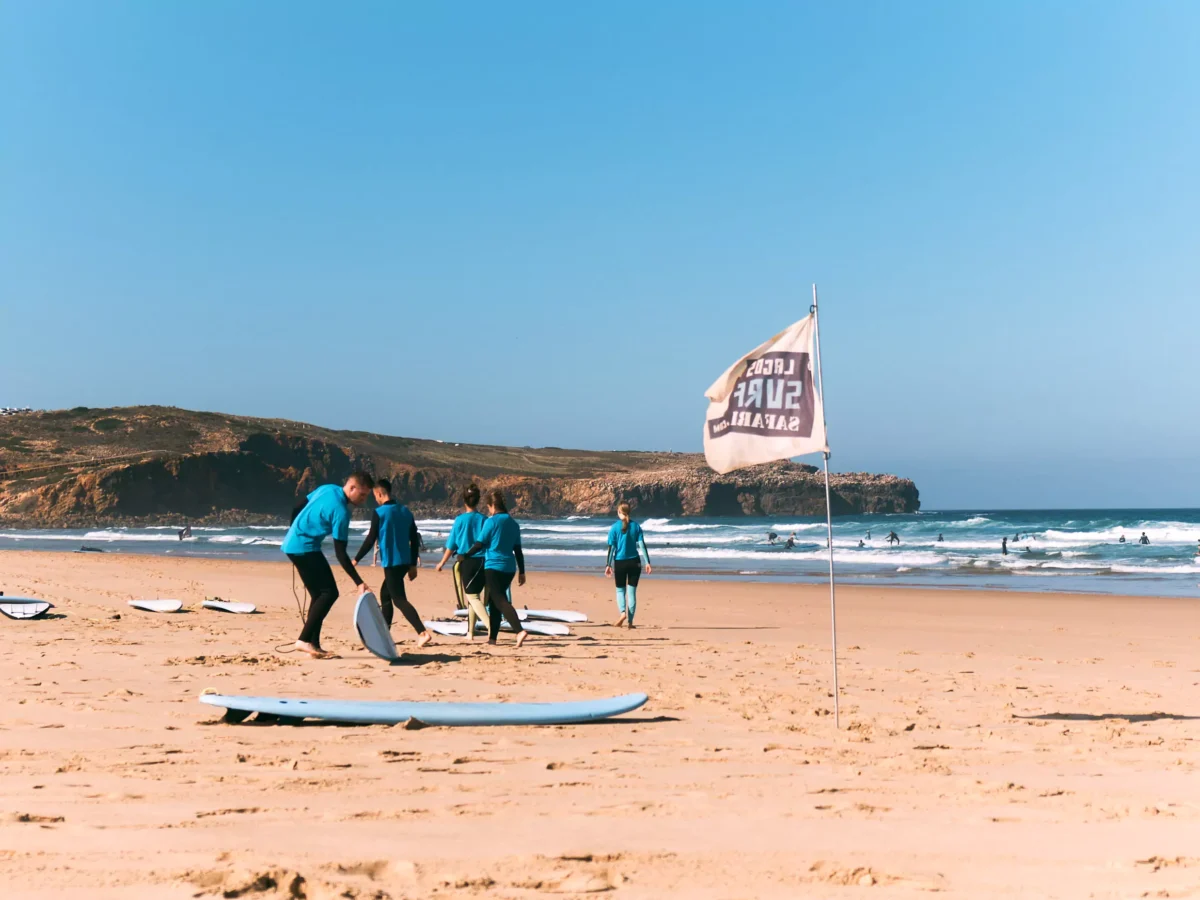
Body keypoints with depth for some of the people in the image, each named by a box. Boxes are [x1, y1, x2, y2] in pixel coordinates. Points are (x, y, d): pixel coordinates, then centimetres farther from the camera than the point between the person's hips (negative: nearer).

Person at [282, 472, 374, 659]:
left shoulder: (327, 488, 5)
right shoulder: (341, 511, -20)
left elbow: (297, 509, 15)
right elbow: (340, 553, -20)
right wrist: (359, 582, -20)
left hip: (292, 544, 10)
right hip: (305, 548, -10)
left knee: (320, 594, 12)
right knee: (329, 593, -10)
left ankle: (313, 644, 9)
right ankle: (305, 640, -14)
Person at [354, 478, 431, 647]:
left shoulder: (379, 512, -9)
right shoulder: (405, 510, 10)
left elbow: (370, 539, -10)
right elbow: (414, 540, 11)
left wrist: (356, 559, 1)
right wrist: (413, 564, 17)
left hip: (391, 562, -7)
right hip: (404, 562, 7)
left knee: (399, 599, -9)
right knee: (385, 594, 21)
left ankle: (423, 632, -24)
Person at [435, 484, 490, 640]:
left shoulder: (460, 519, -6)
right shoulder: (484, 520, 1)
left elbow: (451, 545, -2)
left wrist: (442, 563, 10)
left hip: (466, 561, -3)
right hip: (482, 562, 3)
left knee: (472, 597, -4)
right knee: (475, 595, 16)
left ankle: (489, 625, -25)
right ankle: (470, 632, 21)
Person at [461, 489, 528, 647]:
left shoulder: (491, 521, -8)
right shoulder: (513, 523, 11)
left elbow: (479, 544, -8)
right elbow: (518, 550, 13)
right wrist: (522, 572, 16)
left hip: (493, 566, -7)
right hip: (509, 568, 7)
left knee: (500, 601, -12)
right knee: (494, 601, 16)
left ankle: (520, 630, -29)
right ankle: (492, 637, 19)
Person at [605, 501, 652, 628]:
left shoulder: (615, 527, -6)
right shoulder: (636, 526, 0)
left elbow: (611, 548, -7)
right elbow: (642, 545, -3)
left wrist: (608, 565, -3)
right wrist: (647, 563, -2)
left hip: (620, 563, -2)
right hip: (634, 562, 2)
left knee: (620, 590, 12)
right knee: (632, 591, 8)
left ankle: (623, 613, -13)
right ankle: (630, 621, 7)